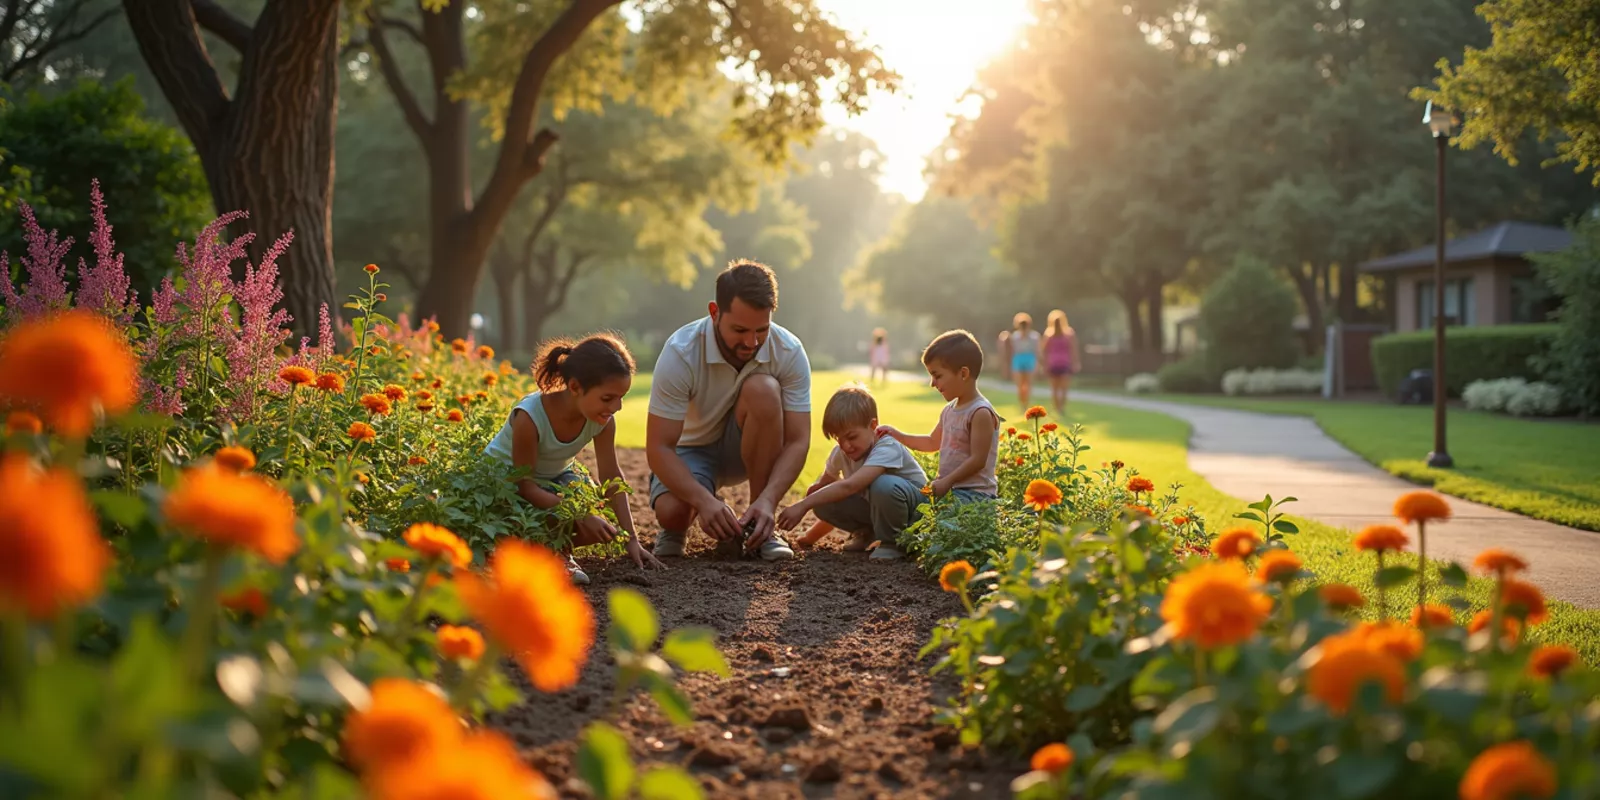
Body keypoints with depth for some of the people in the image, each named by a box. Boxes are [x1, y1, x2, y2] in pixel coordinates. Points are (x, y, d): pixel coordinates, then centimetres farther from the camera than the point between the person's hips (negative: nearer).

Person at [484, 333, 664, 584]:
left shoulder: (603, 419, -21)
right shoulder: (529, 416, -37)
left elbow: (611, 477, -12)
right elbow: (524, 485, -29)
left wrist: (631, 538, -16)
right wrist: (580, 516, -35)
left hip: (554, 478, 5)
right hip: (504, 479, -5)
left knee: (604, 527, -16)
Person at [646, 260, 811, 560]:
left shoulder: (789, 352, -22)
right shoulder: (680, 353, -28)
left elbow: (798, 440, -22)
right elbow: (658, 447, -28)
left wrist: (768, 500, -40)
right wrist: (705, 501, -44)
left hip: (750, 450, 2)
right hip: (692, 449, -2)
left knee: (762, 389, -31)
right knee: (672, 510, -35)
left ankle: (759, 527, -19)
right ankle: (677, 528, 9)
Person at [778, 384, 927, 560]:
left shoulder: (886, 449, -33)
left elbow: (849, 486, -45)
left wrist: (803, 506, -49)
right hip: (877, 507, 6)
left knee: (884, 485, -40)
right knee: (823, 502, -18)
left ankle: (891, 543, -15)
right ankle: (867, 533, 6)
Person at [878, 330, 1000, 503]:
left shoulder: (980, 412, -15)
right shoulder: (950, 410, 14)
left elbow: (978, 460, -18)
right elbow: (933, 443, 31)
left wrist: (946, 482, -20)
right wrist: (898, 436, 21)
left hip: (974, 493, -10)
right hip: (950, 489, 10)